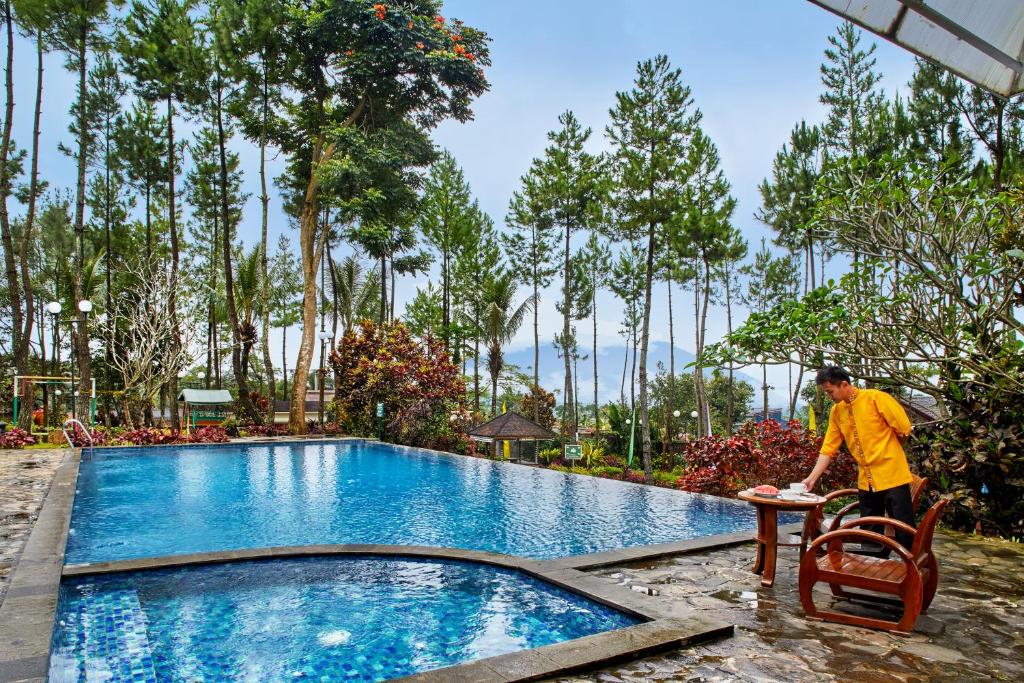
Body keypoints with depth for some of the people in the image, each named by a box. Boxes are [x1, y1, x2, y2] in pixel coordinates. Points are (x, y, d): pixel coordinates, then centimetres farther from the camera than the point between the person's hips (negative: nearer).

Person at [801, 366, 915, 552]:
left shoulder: (876, 398, -11)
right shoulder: (836, 412, 5)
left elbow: (904, 428, -8)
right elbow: (828, 449, 6)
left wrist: (886, 451, 5)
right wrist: (812, 478, 0)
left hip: (892, 476, -6)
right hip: (866, 481, 6)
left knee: (904, 534, 0)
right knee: (870, 537, 13)